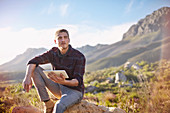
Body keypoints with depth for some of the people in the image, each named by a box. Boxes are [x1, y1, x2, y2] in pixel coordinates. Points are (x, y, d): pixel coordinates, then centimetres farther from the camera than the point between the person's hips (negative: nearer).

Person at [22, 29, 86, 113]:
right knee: (35, 69, -10)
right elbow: (33, 62, -11)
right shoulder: (53, 53, -3)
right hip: (59, 89, 6)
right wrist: (27, 77, -30)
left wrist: (64, 82, -44)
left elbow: (78, 81, -22)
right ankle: (48, 104, -11)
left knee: (59, 106, -39)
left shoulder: (79, 57, -16)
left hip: (75, 91, -5)